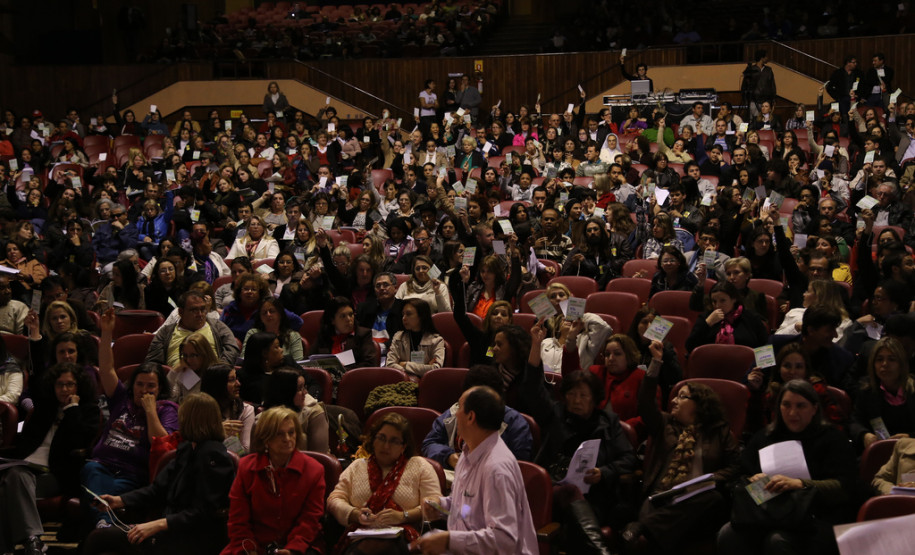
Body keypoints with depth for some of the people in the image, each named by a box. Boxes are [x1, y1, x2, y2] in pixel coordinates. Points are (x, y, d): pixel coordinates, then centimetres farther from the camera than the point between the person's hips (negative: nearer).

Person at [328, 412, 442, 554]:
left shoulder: (419, 465, 17)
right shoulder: (357, 466, 26)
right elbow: (334, 500, 16)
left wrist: (403, 516, -12)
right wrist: (356, 514, -5)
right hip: (359, 537, 1)